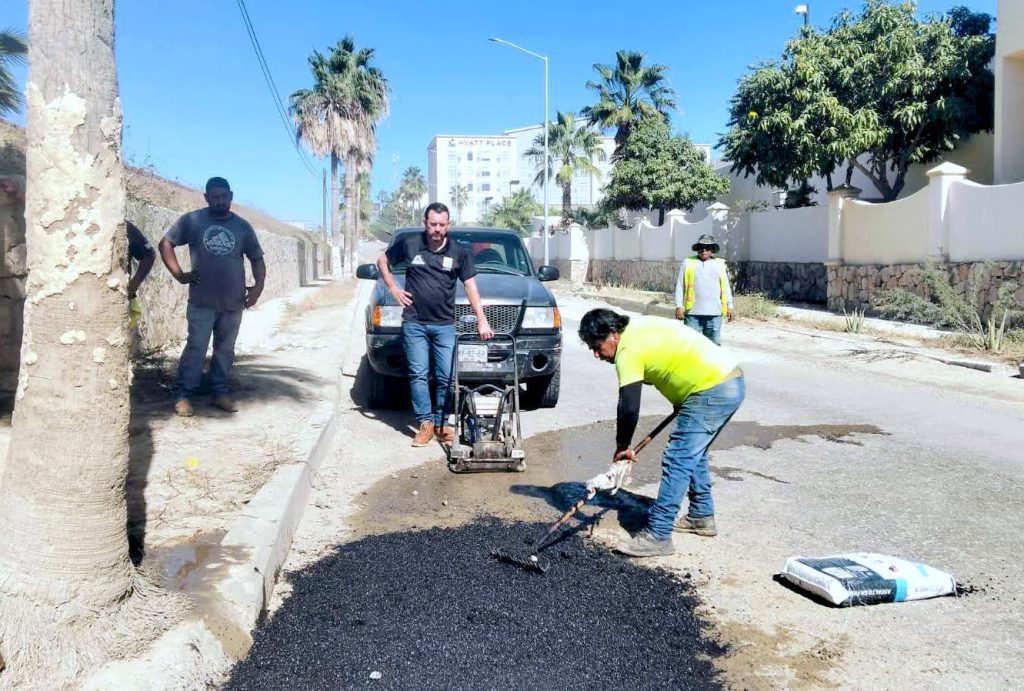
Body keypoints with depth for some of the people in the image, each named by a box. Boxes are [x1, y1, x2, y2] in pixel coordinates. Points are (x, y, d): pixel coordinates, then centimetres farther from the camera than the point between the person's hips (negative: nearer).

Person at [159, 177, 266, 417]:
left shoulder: (243, 226, 8)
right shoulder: (192, 220, 0)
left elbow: (257, 258, 14)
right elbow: (165, 243, 3)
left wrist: (258, 285, 0)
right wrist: (179, 274, -6)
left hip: (233, 303, 3)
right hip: (202, 302, -3)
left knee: (225, 350, 10)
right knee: (196, 348, -6)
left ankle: (221, 393, 20)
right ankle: (184, 396, 2)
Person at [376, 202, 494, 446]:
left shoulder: (458, 252, 3)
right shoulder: (409, 244, 0)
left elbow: (470, 287, 1)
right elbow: (382, 261, 15)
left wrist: (482, 321, -5)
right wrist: (393, 288, 3)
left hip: (445, 325, 1)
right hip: (414, 324, -1)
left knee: (446, 377, 1)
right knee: (419, 374, -2)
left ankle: (440, 424, 12)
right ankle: (425, 423, 3)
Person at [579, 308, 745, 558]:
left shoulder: (629, 349, -14)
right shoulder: (639, 326, 14)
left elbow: (629, 408, -17)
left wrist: (622, 448, -4)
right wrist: (682, 402, 22)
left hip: (712, 392, -10)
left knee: (677, 461, -9)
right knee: (694, 453, 22)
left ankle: (658, 536, -6)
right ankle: (702, 517, 33)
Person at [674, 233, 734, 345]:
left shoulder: (720, 264, 12)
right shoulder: (688, 263, 6)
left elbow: (726, 287, 15)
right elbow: (680, 286, 4)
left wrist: (729, 306, 11)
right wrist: (679, 305, -3)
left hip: (714, 313, 2)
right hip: (692, 312, -2)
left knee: (715, 343, 4)